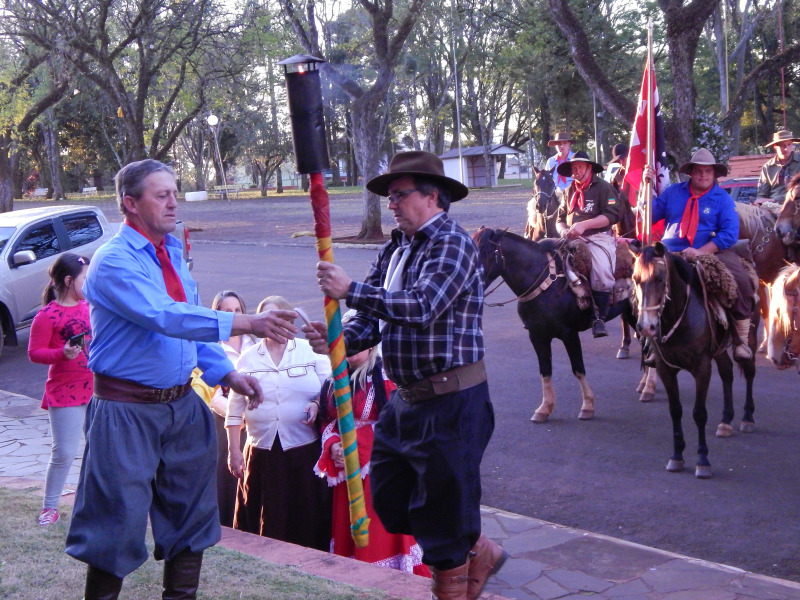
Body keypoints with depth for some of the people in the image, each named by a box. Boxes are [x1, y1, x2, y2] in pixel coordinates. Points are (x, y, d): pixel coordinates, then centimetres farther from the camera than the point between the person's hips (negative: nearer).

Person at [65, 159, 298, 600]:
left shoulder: (173, 253, 10)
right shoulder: (114, 262, -16)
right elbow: (166, 317, -30)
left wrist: (226, 373, 7)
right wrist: (246, 324, -37)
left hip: (182, 402, 8)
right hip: (128, 409, -8)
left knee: (191, 512, 14)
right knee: (119, 518, -2)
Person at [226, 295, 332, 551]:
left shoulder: (311, 352, 7)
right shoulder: (247, 359, 12)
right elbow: (235, 408, 12)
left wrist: (317, 403, -14)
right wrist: (233, 450, 7)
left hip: (305, 453, -1)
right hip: (261, 452, 2)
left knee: (307, 521, -1)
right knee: (264, 523, 2)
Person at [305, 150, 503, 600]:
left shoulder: (452, 243, -12)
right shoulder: (395, 249, 13)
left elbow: (421, 307, -27)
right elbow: (373, 320, 11)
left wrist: (351, 289, -21)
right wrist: (339, 341, -10)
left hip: (450, 399, -9)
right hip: (406, 397, 9)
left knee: (441, 509, 2)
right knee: (389, 500, 16)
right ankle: (479, 554, 33)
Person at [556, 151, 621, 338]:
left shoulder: (603, 187, 1)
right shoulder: (569, 191, 20)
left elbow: (612, 215, -11)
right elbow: (560, 218, 22)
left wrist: (583, 225, -20)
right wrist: (564, 230, -3)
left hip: (598, 237, -6)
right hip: (573, 239, 6)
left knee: (602, 275, -30)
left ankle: (599, 318, -16)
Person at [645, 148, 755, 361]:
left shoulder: (723, 198, 3)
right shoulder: (673, 192, 11)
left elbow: (730, 233, -8)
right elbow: (651, 215, 8)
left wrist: (701, 252, -19)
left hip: (712, 252, -1)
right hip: (672, 253, 1)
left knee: (742, 282, -23)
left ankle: (741, 340, -7)